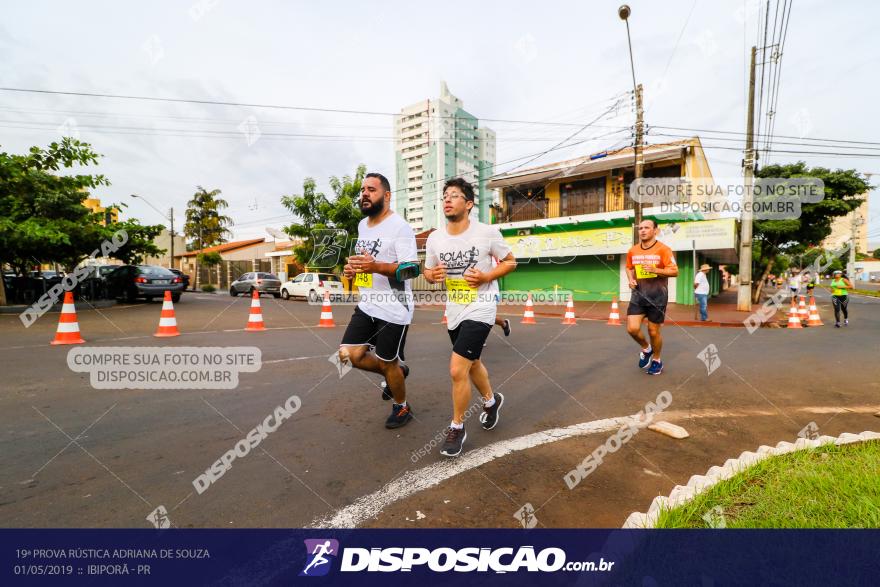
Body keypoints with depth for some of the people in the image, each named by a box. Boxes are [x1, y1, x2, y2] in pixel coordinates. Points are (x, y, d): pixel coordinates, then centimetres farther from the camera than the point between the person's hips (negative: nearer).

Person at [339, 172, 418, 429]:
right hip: (367, 305, 8)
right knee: (350, 355, 3)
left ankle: (402, 408, 34)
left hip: (394, 309, -7)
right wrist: (353, 269, 3)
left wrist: (375, 266, -33)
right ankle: (396, 370, 29)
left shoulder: (399, 226, -14)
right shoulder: (362, 225, 12)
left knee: (387, 363, 5)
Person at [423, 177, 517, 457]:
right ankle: (491, 401, 51)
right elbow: (428, 271, 10)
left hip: (480, 310, -6)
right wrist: (431, 275, -14)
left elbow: (510, 262, -2)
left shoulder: (487, 232, -13)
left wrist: (486, 277, -18)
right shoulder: (435, 238, -1)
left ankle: (457, 427, 12)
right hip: (454, 311, 6)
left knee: (457, 369, -12)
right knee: (471, 364, 22)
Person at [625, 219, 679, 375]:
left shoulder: (663, 249, -9)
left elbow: (674, 271, -11)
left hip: (657, 296, -3)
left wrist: (655, 270, -26)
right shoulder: (632, 251, 5)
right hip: (638, 294, 4)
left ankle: (657, 360, 31)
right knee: (632, 328, -8)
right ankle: (646, 349, 25)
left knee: (653, 331, 6)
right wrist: (631, 279, 2)